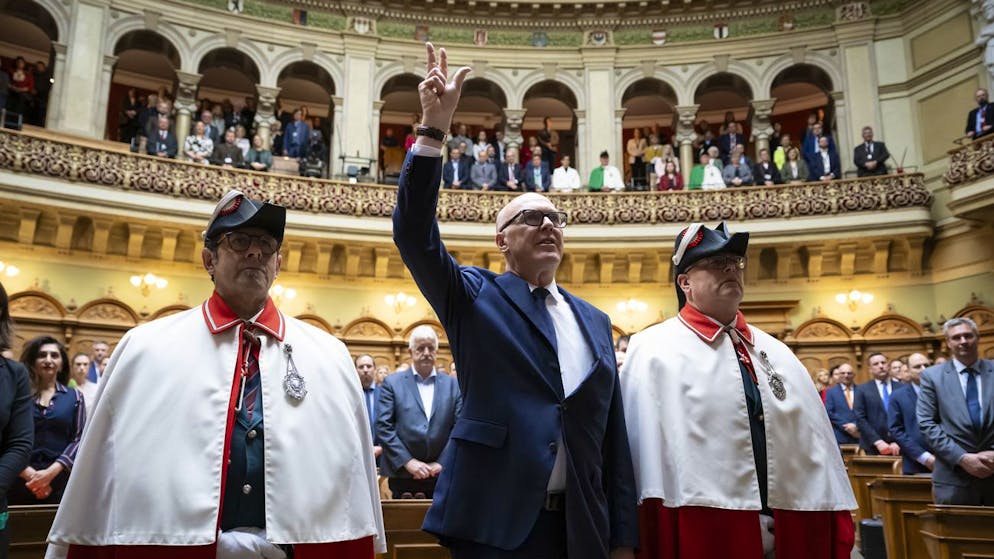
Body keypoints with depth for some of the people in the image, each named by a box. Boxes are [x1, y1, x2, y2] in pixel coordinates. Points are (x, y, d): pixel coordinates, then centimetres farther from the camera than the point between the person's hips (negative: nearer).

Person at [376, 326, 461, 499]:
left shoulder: (453, 385, 9)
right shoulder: (392, 383, 4)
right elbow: (383, 427, -4)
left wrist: (443, 463, -7)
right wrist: (407, 461, -12)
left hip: (442, 475, 2)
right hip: (403, 475, -1)